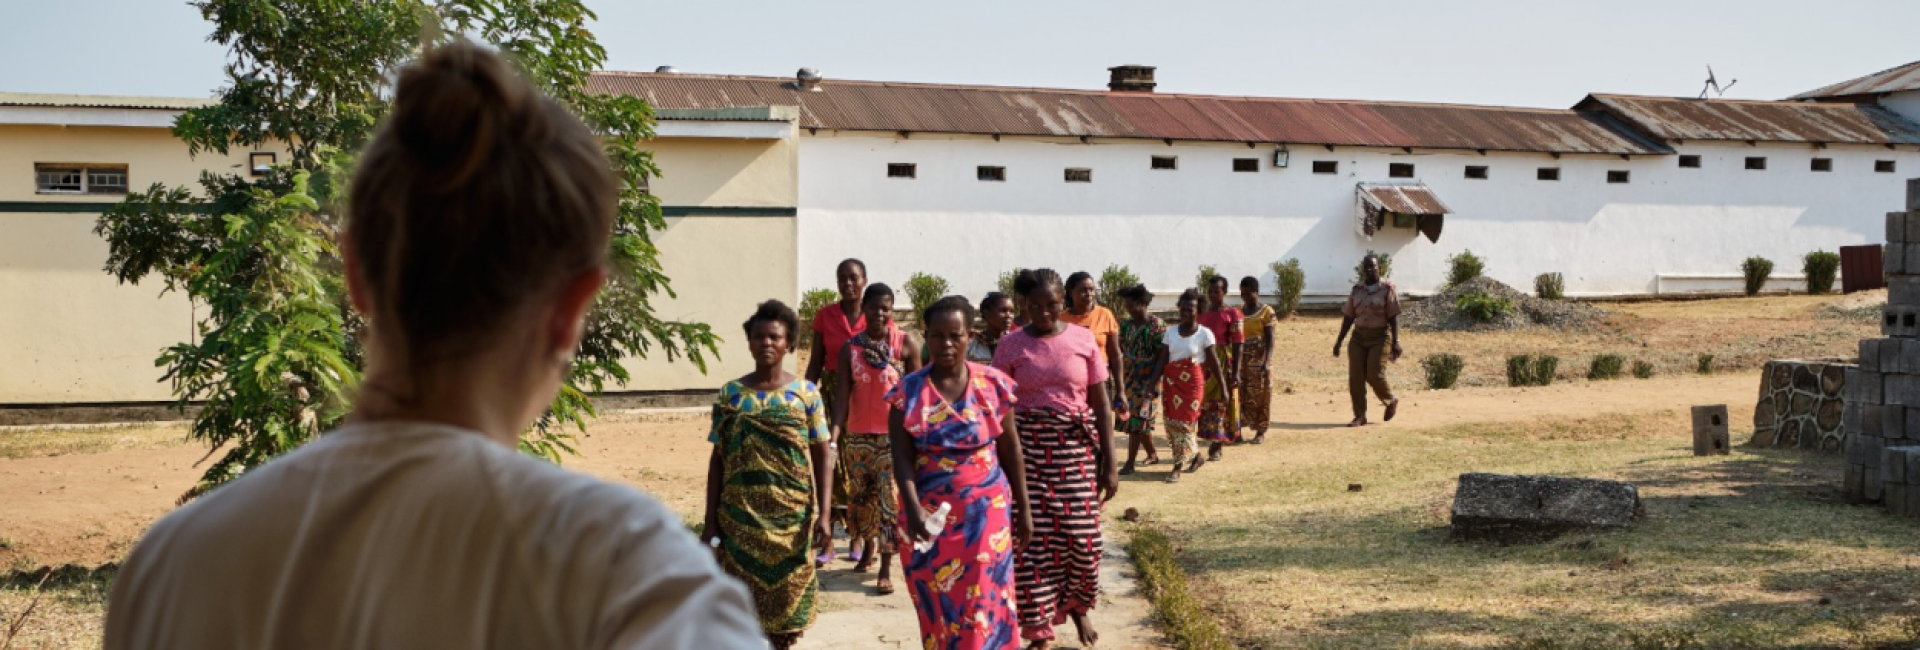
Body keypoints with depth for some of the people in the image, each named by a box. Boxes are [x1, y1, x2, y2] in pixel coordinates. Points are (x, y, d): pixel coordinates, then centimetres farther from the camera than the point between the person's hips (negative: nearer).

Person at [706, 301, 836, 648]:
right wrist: (710, 520, 1)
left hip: (792, 516, 0)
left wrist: (823, 514, -7)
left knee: (788, 602, 4)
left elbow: (822, 456, 1)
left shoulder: (806, 393, 1)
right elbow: (717, 460, 5)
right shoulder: (730, 395, 3)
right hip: (740, 516, 0)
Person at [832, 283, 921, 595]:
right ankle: (866, 550, 34)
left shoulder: (906, 344, -3)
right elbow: (843, 395, -1)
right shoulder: (850, 347, 3)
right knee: (860, 495, 13)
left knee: (890, 498, -7)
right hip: (858, 435, 3)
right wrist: (834, 435, -12)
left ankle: (886, 567, -2)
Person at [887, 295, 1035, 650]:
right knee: (937, 608, 7)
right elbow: (902, 458, -9)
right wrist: (913, 510, -23)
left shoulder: (993, 385, -2)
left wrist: (1023, 509, 5)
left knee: (983, 606, -2)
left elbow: (1011, 451, 4)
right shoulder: (908, 392, -4)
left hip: (986, 511, 0)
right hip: (929, 514, 1)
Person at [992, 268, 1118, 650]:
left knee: (1082, 537, -1)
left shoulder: (1083, 340, 3)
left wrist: (1109, 464, 0)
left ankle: (1078, 606, 29)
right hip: (1027, 450, -1)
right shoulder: (1011, 346, 1)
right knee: (1032, 541, -3)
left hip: (1077, 449, 1)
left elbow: (1101, 405, 4)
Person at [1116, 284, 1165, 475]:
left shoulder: (1157, 325, -12)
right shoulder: (1126, 325, 8)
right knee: (1141, 421, 13)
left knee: (1136, 419, -8)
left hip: (1147, 380, -6)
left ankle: (1129, 464, -6)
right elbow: (1118, 350, 7)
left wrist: (1154, 381, -22)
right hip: (1129, 379, 6)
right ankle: (1153, 454, 31)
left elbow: (1163, 356, -14)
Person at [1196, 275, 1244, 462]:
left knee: (1221, 403, 1)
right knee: (1200, 402, 1)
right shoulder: (1203, 312, 10)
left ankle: (1216, 447, 10)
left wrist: (1235, 371, -13)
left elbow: (1237, 344, -8)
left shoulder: (1232, 314, -5)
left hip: (1223, 363, -4)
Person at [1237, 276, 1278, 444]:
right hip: (1242, 359, 4)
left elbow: (1270, 339, -8)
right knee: (1241, 394, 2)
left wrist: (1267, 362, -17)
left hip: (1259, 359, -4)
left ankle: (1261, 432, 7)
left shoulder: (1266, 311, -5)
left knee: (1260, 395, 0)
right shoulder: (1239, 310, 9)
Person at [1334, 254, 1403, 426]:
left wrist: (1395, 342, -14)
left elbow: (1394, 318, -7)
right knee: (1355, 377, -5)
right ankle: (1360, 416, 2)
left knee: (1375, 374, -13)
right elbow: (1348, 317, 11)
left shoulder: (1387, 289, -4)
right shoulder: (1356, 290, 10)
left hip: (1380, 337, -4)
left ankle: (1391, 401, 16)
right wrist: (1339, 341, 7)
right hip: (1359, 337, 5)